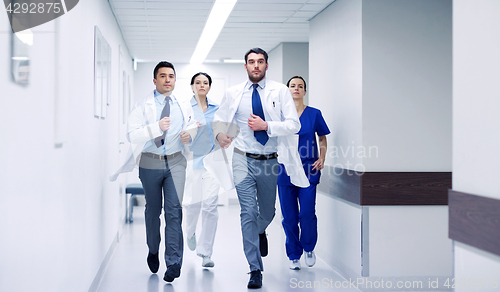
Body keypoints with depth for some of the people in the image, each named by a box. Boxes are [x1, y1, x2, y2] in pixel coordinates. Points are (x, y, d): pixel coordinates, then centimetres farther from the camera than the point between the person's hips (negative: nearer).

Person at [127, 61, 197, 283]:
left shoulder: (184, 106, 10)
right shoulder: (143, 106, 0)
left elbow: (192, 126, 22)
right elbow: (131, 134, -10)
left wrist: (189, 134, -2)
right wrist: (156, 127, -23)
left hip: (175, 162, 1)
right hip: (150, 163, -1)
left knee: (174, 210, -11)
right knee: (153, 210, 11)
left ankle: (174, 263, -11)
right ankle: (153, 251, 35)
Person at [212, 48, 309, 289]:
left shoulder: (280, 91, -1)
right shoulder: (233, 94, 2)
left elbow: (294, 124, -7)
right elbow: (219, 120, 9)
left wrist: (266, 126, -20)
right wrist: (219, 134, -14)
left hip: (271, 161, 1)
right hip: (244, 160, -1)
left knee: (268, 212, 17)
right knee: (248, 213, -7)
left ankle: (260, 232, 54)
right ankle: (255, 270, -1)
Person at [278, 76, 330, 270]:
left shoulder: (314, 114, 4)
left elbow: (322, 138, 15)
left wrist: (322, 158, 1)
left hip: (308, 169, -1)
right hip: (286, 170, 1)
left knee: (307, 213, -9)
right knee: (289, 216, 3)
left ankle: (309, 248, 17)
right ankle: (294, 256, 18)